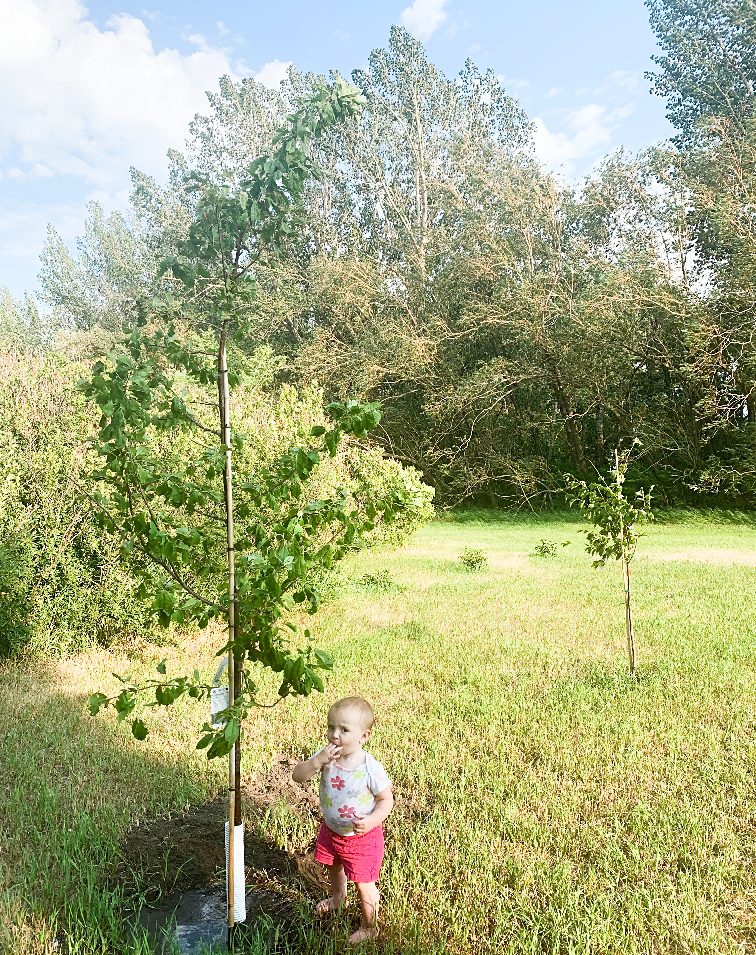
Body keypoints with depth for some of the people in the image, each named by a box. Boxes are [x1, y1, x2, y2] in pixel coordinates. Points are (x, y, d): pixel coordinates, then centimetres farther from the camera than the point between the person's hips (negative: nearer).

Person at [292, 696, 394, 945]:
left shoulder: (371, 769, -31)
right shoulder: (326, 756, -21)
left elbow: (386, 799, -18)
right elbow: (297, 776, -24)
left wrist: (372, 820, -35)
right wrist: (318, 761, -41)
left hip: (362, 836, -5)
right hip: (331, 829, 6)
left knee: (364, 884, 8)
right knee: (334, 866, 32)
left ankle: (369, 927, 37)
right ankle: (338, 898, 64)